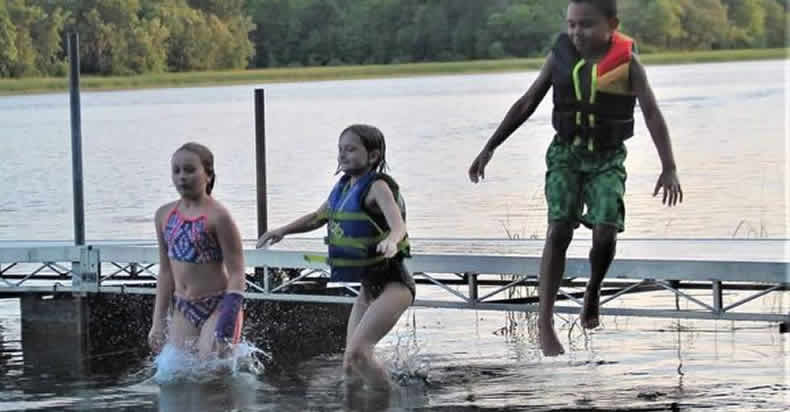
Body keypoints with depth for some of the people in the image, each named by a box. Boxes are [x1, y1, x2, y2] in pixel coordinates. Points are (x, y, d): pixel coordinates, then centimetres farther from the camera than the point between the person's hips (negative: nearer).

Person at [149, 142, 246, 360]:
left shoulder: (217, 216, -12)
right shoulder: (164, 215, 6)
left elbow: (236, 274, -12)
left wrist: (224, 330, -21)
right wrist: (158, 322, 12)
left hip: (217, 306, -6)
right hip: (183, 309, 6)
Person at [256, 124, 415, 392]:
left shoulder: (377, 187, -16)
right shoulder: (344, 186, 9)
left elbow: (398, 224, -32)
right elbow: (318, 217, 26)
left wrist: (391, 241, -54)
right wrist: (283, 231, 14)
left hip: (392, 285, -9)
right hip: (368, 287, 9)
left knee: (357, 352, -24)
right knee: (350, 368, 9)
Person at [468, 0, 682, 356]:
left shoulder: (627, 63, -11)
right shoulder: (560, 57, -5)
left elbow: (652, 113, -17)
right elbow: (526, 105, 3)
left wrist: (669, 169, -29)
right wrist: (490, 148, 0)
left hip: (607, 160, -1)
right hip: (566, 154, 1)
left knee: (605, 233, -18)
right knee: (559, 230, -16)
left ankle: (593, 291, 16)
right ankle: (545, 323, -18)